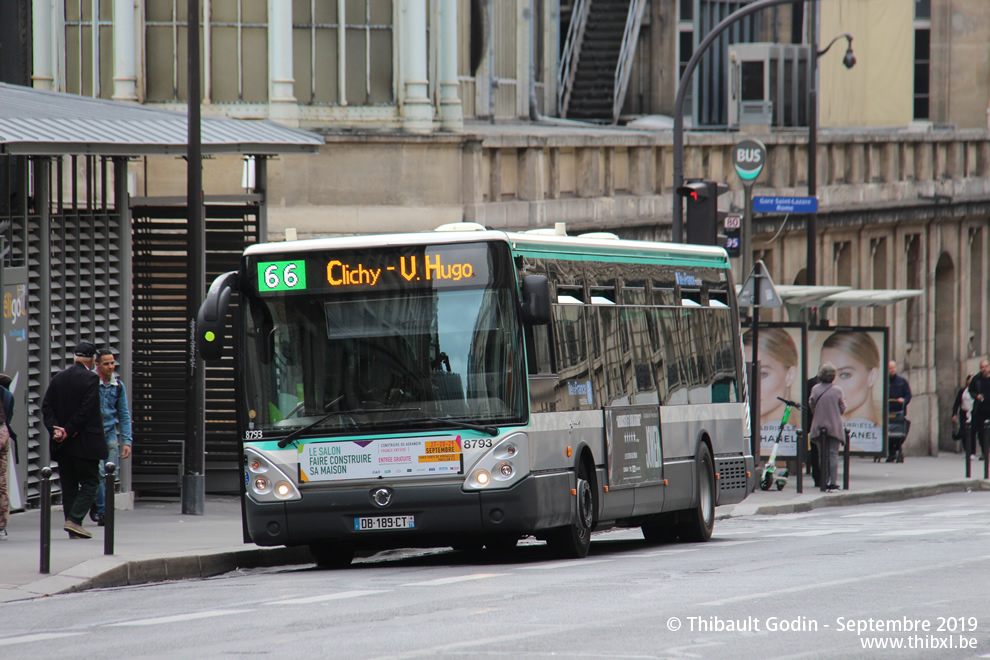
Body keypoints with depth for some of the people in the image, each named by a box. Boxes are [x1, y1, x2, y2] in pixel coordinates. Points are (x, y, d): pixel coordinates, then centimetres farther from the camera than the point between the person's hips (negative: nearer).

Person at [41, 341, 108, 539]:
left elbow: (46, 406, 2)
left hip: (62, 444, 6)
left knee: (69, 485, 10)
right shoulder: (91, 379, -11)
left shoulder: (58, 378, 8)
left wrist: (55, 428, -7)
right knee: (90, 483, 3)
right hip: (85, 443, -6)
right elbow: (85, 410, -18)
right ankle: (74, 520, -12)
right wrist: (69, 432, -12)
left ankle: (73, 529, 8)